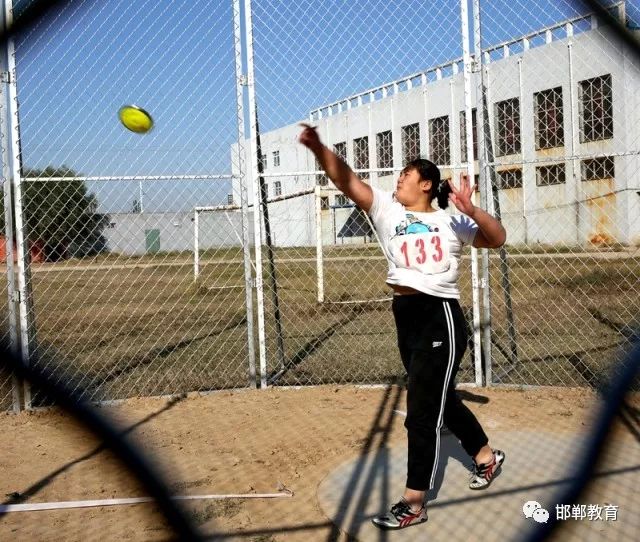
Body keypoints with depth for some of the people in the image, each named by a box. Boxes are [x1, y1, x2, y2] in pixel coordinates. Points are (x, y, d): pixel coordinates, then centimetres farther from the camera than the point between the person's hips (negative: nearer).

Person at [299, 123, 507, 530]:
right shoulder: (387, 210, 9)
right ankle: (486, 456, 44)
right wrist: (318, 148, -18)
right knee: (442, 400, 20)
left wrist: (472, 211, -21)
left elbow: (497, 239, -5)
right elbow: (346, 180, -3)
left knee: (422, 412, -4)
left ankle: (414, 504, 6)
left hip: (441, 317, -5)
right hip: (405, 318, 5)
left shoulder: (452, 221, 3)